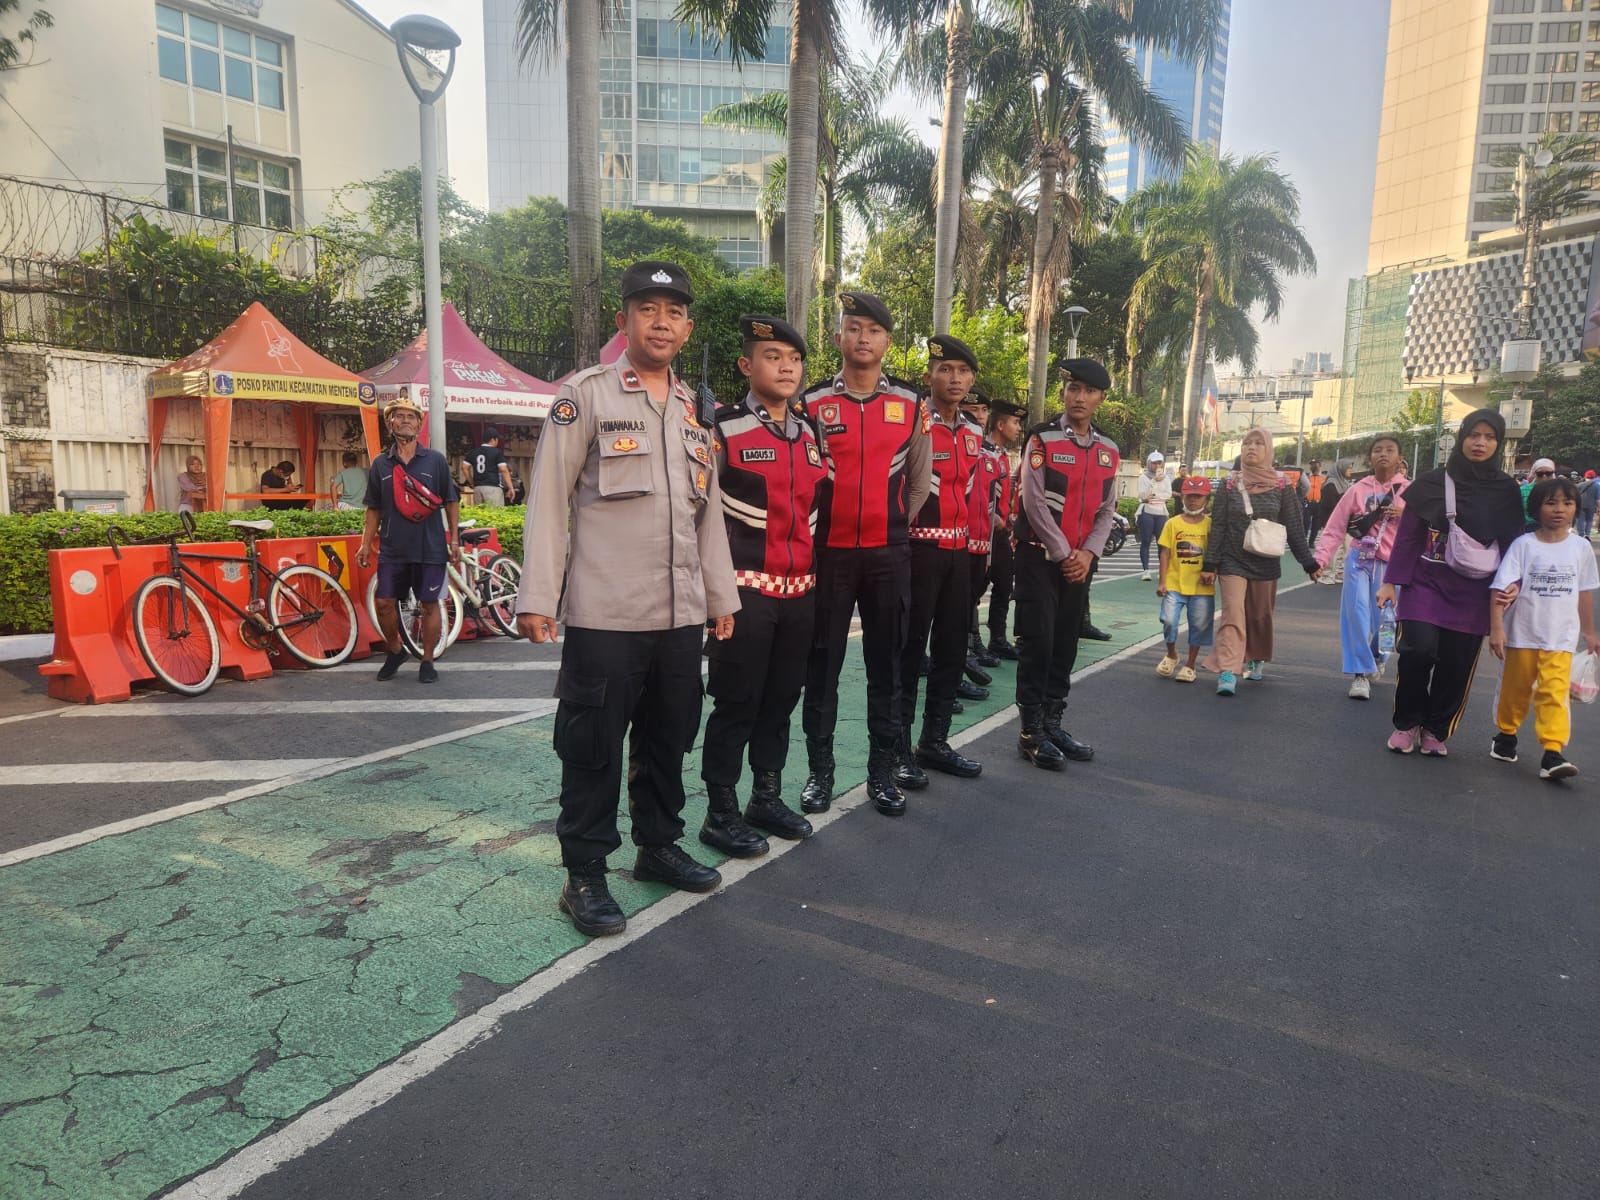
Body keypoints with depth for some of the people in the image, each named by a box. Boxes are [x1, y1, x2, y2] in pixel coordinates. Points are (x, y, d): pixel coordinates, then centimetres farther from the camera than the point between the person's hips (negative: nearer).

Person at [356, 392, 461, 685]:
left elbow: (451, 502, 4)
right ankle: (394, 651, 26)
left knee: (429, 604, 3)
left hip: (430, 548, -2)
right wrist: (365, 544, 6)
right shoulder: (380, 464, 6)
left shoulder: (436, 460, 1)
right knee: (384, 603, 2)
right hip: (392, 548, 2)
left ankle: (427, 662, 16)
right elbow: (373, 509, 11)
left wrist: (454, 539, -1)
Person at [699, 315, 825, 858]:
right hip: (744, 590, -6)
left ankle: (767, 799, 28)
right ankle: (721, 814, 14)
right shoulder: (723, 430, -7)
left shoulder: (811, 433, 11)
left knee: (781, 699, 14)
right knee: (736, 703, 1)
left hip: (801, 590, 6)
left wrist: (817, 571, 16)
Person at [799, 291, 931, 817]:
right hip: (827, 552, -1)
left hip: (889, 555, 1)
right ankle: (820, 770, 18)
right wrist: (813, 532, 3)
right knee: (822, 665, 5)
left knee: (886, 666, 7)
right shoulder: (812, 403, 1)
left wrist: (896, 527, 9)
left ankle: (882, 772, 18)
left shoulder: (911, 405, 5)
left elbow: (919, 480, 13)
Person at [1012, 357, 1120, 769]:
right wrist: (1063, 555, -13)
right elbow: (1034, 503, -12)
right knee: (1037, 642, -5)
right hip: (1040, 557, -5)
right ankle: (1031, 732, 4)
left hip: (1080, 562, 5)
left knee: (1066, 643, 11)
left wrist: (1087, 554, -6)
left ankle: (1052, 723, 22)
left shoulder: (1108, 451, 10)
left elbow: (1106, 510, 9)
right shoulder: (1042, 440, -6)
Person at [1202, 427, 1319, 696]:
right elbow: (1217, 526, 1)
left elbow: (1294, 528, 3)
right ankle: (1227, 673, -16)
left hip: (1265, 563, 1)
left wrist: (1309, 563, 0)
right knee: (1233, 614, -11)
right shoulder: (1230, 485, 1)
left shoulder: (1281, 486, 1)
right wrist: (1210, 564, -3)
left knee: (1260, 616, 11)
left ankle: (1256, 659, 35)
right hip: (1233, 561, -1)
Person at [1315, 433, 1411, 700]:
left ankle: (1375, 658, 35)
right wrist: (1321, 558, -10)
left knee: (1383, 620, 3)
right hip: (1360, 560, 0)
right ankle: (1360, 673, -3)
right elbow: (1335, 528, 1)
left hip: (1391, 565, 0)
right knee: (1356, 613, -12)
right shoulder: (1358, 489, 2)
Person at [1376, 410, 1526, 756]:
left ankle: (1435, 730, 22)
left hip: (1472, 594, 2)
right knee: (1418, 650, -16)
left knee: (1457, 665, 4)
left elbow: (1513, 542, 7)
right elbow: (1407, 536, 0)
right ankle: (1407, 724, 5)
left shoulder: (1506, 490, 4)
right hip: (1425, 584, -2)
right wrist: (1391, 581, -3)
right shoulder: (1432, 482, -1)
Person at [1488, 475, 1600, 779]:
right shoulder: (1524, 544, -7)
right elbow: (1501, 588, -11)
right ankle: (1506, 735, 33)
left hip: (1560, 639, 1)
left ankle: (1552, 754, -11)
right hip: (1522, 634, -1)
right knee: (1515, 690, 13)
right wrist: (1496, 628, -17)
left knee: (1555, 694, -9)